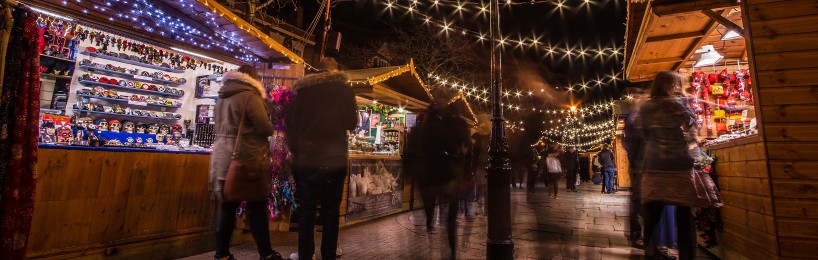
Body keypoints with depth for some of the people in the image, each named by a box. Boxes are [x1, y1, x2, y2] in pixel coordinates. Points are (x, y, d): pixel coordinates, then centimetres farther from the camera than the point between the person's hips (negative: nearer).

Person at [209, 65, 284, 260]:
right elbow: (265, 128, -15)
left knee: (228, 207, 11)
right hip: (246, 158, -7)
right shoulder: (250, 96, -11)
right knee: (257, 207, 1)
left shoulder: (222, 97, 14)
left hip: (224, 157, 7)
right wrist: (271, 128, 6)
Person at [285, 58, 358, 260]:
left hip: (306, 158, 1)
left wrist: (295, 148, 10)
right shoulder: (345, 89, 1)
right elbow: (352, 123, 5)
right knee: (331, 209, 8)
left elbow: (290, 121, 2)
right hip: (335, 159, -1)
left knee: (306, 209, 9)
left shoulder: (302, 88, 4)